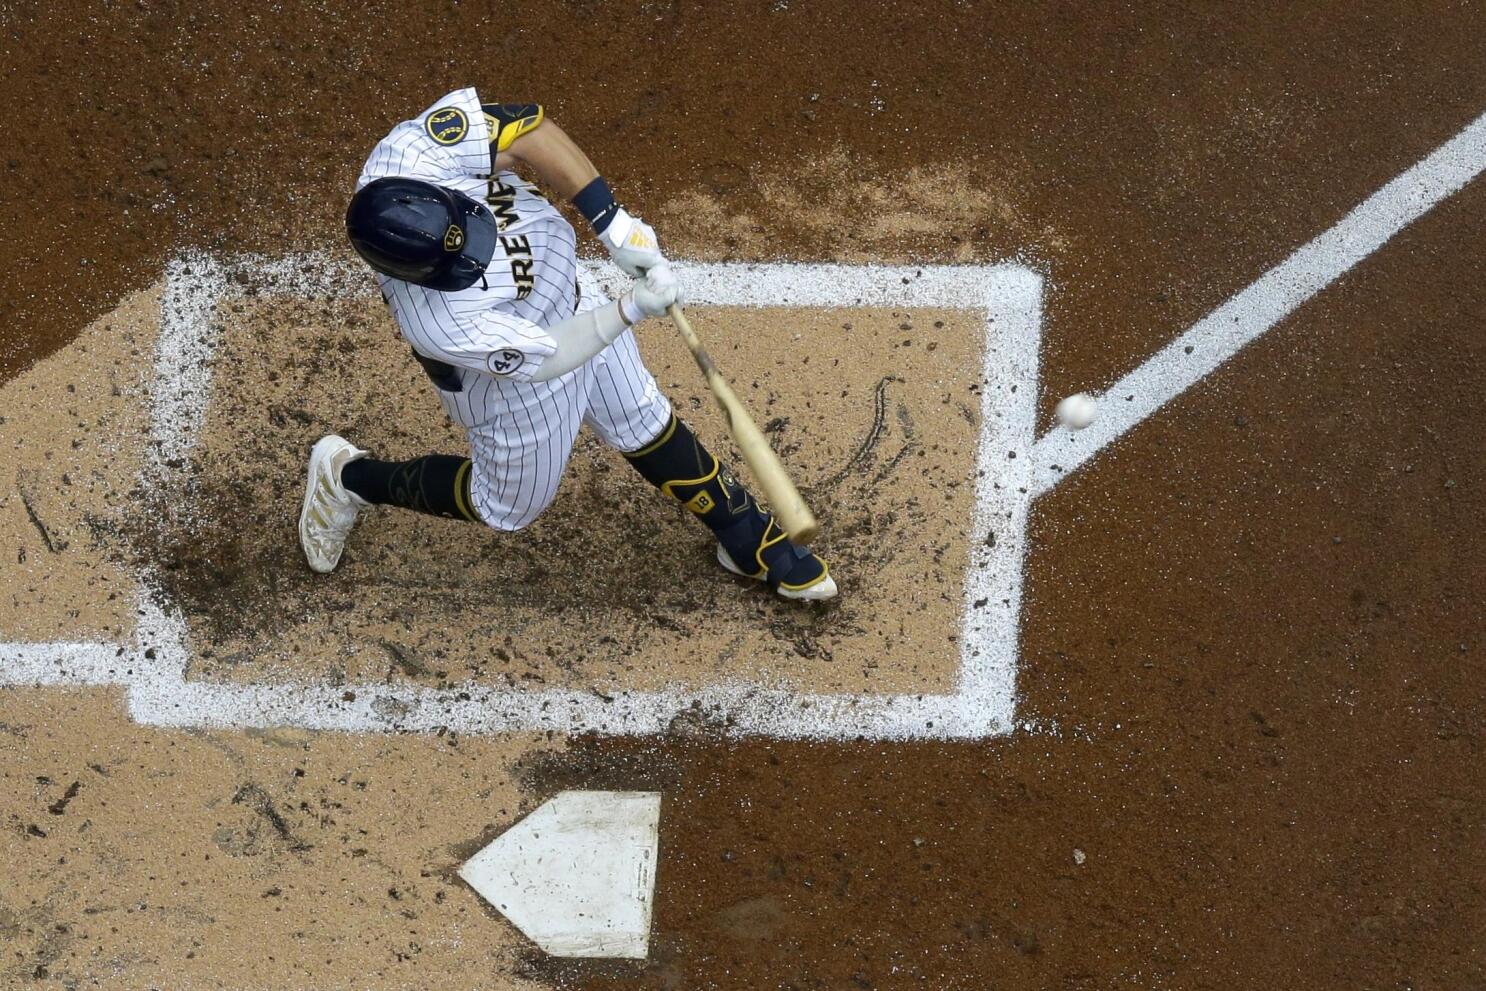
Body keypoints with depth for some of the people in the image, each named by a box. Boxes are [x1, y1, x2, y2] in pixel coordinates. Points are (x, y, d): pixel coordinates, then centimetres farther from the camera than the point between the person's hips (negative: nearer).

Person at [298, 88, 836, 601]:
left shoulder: (408, 154, -36)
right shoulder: (437, 322, -44)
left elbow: (524, 130, -28)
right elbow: (545, 358, -30)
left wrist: (613, 223, -30)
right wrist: (632, 309, -33)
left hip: (567, 301, 5)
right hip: (516, 370, -5)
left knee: (648, 427, 21)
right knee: (509, 506, 21)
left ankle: (746, 535, 43)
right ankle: (350, 478, 39)